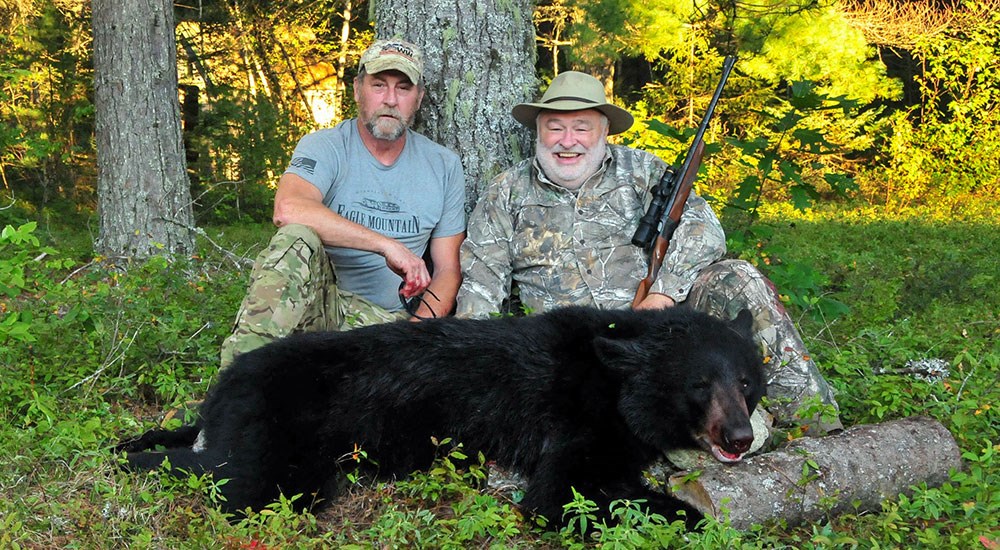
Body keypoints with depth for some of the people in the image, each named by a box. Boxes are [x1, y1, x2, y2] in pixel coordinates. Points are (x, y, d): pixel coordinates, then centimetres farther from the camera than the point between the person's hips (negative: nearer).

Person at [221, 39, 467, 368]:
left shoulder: (443, 167, 10)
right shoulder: (324, 147, -2)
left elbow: (447, 270, 10)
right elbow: (288, 210, -25)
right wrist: (388, 245, -27)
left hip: (389, 319, 2)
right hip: (320, 302, -2)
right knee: (297, 240, -34)